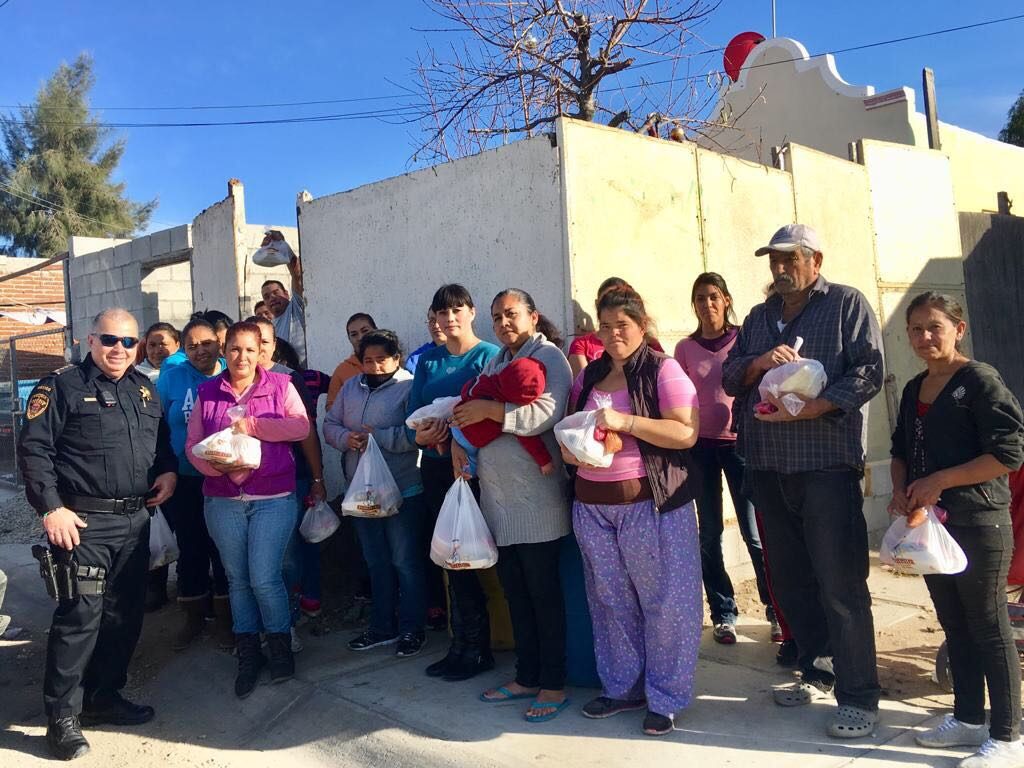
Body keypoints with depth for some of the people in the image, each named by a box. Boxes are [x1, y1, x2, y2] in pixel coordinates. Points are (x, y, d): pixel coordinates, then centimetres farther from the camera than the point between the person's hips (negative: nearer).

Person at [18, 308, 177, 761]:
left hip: (136, 520, 6)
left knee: (125, 614, 13)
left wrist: (168, 470, 5)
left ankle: (103, 697, 29)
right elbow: (33, 449, -9)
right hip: (84, 522, -6)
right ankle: (62, 717, 9)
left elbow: (164, 439, 24)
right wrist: (51, 508, -16)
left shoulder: (144, 388, 14)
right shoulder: (62, 387, -5)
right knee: (80, 615, -6)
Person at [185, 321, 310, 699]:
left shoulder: (280, 385, 2)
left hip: (273, 499, -3)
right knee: (238, 580, 11)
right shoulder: (207, 391, 8)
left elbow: (301, 427, -12)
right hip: (223, 501, 3)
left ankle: (281, 647, 18)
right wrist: (220, 467, -15)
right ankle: (248, 657, 26)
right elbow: (192, 445, 4)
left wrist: (251, 425, -16)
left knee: (264, 579, -6)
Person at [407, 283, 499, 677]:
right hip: (434, 467, 6)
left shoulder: (489, 356, -5)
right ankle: (462, 644, 24)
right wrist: (421, 434, -13)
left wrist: (452, 438, -24)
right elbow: (414, 410, 8)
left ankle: (474, 648, 13)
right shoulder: (428, 360, 13)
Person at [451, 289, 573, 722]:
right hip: (497, 498, 7)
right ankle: (526, 678, 27)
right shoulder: (494, 363, 17)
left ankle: (553, 685, 14)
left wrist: (489, 409, -18)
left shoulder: (548, 357, -7)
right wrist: (459, 438, -3)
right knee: (515, 594, 15)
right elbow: (470, 410, 17)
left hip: (535, 503, -7)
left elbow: (546, 413, -21)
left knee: (544, 595, 2)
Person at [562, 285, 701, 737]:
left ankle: (665, 699, 18)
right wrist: (570, 449, -1)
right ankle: (622, 687, 29)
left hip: (651, 502, -5)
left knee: (662, 600, 2)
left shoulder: (662, 369, -4)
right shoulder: (589, 376, 13)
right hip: (593, 505, 6)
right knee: (610, 600, 13)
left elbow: (686, 432, -14)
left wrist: (626, 421, -21)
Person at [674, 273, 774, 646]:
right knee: (710, 534, 6)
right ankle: (723, 614, 18)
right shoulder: (685, 348, 6)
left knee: (754, 531, -3)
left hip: (739, 441, -2)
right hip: (700, 445, 2)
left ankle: (776, 610, 12)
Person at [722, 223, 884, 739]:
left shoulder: (847, 304, 3)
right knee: (790, 580, 13)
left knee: (840, 584, -4)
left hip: (826, 463, -6)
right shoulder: (758, 318, 19)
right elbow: (729, 377, 13)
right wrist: (759, 363, -8)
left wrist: (809, 409, -18)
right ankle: (818, 673, 28)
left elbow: (868, 370, -8)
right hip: (767, 467, 6)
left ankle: (859, 697, 8)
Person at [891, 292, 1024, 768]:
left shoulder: (979, 380, -11)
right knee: (954, 625, 16)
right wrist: (901, 490, 2)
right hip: (931, 523, 7)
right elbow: (901, 451, 20)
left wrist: (940, 480, -18)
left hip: (979, 524, -7)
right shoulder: (914, 389, 12)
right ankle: (968, 718, 31)